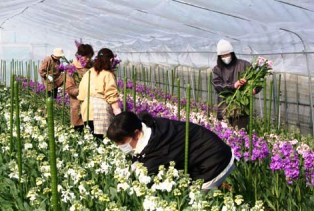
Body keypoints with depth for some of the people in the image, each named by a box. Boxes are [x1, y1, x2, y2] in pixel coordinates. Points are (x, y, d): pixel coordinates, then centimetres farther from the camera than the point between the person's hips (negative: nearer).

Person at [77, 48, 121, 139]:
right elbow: (112, 96, -10)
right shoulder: (108, 75, -6)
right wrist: (117, 111, -8)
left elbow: (81, 92, 13)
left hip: (87, 108, 6)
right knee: (101, 137, -4)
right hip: (101, 109, -6)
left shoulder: (88, 73, 12)